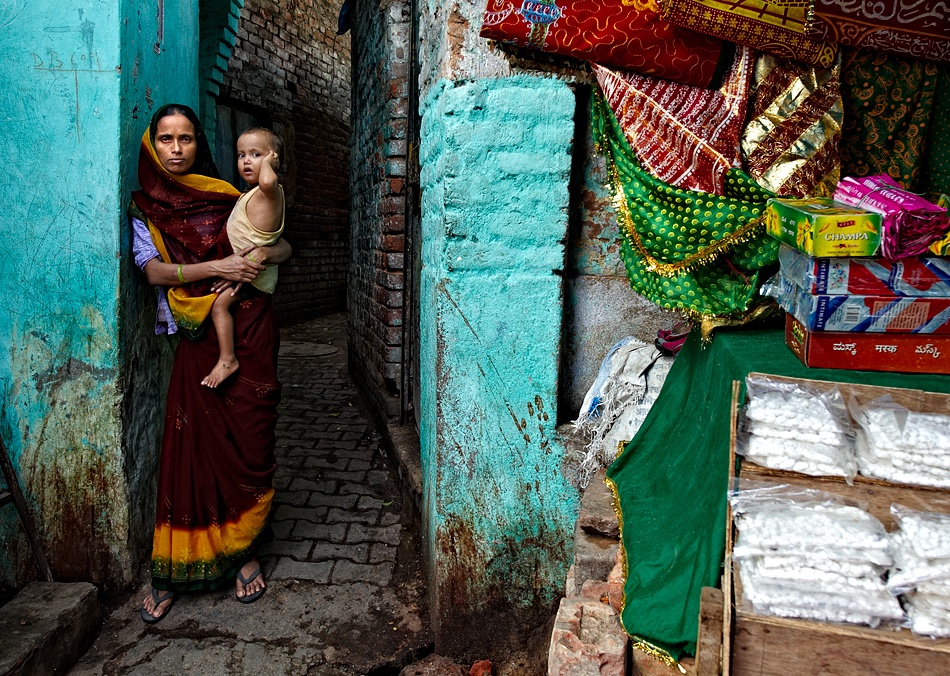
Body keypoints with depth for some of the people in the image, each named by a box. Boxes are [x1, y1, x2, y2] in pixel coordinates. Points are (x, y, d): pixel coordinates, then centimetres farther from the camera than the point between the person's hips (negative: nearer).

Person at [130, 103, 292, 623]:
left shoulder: (226, 199, 11)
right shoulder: (145, 209, 10)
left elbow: (283, 247, 12)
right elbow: (154, 271, -5)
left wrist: (260, 255, -11)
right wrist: (220, 266, -16)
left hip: (248, 327, 1)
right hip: (196, 340, 0)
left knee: (248, 443, 1)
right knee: (192, 447, -2)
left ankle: (244, 553, 17)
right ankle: (173, 569, 12)